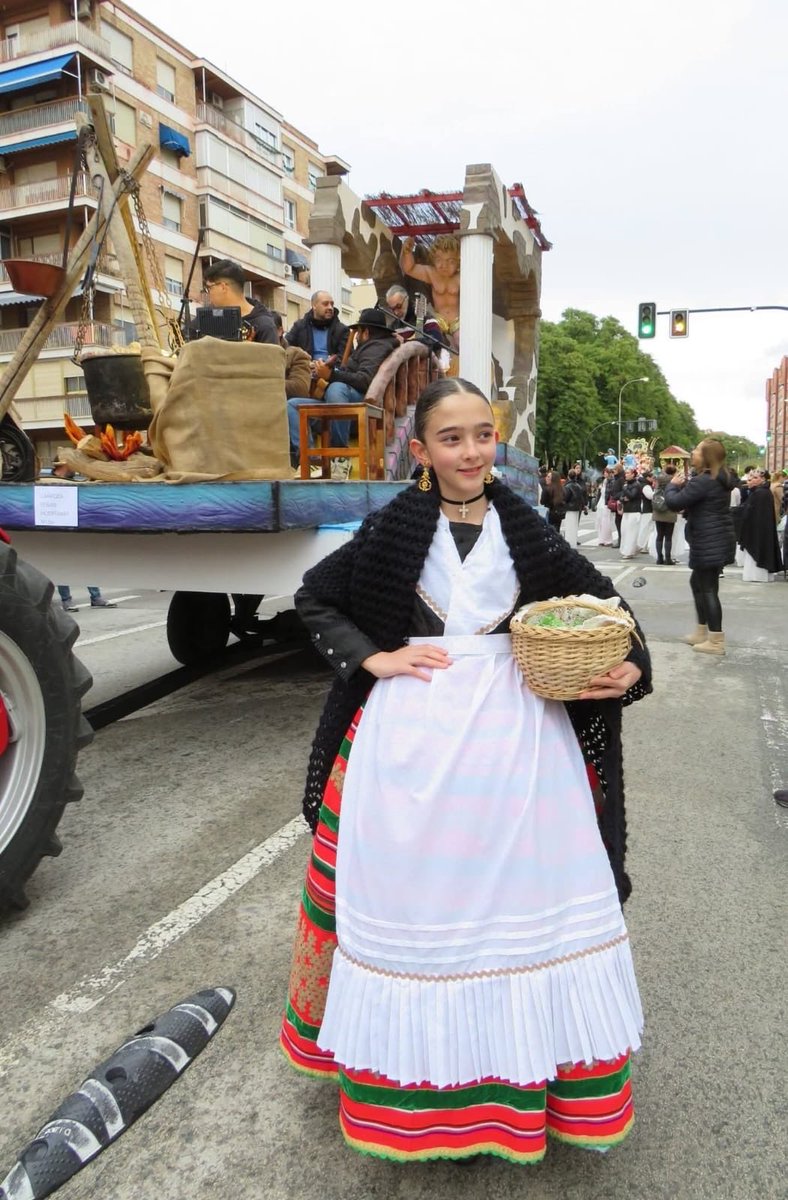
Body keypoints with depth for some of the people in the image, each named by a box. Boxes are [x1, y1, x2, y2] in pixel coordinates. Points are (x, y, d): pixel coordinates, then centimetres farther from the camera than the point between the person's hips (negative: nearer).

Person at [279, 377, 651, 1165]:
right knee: (415, 897, 7)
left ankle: (535, 1066, 33)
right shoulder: (396, 526, 0)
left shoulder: (524, 529, 4)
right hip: (414, 734, -1)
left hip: (519, 731, 2)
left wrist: (627, 671, -8)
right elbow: (314, 597, 6)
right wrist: (372, 659, -6)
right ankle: (418, 1079, 29)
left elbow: (600, 600, 9)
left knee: (522, 890, 9)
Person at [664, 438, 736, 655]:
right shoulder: (721, 479, 13)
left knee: (708, 588, -6)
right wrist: (683, 484, 5)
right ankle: (702, 632, 27)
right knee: (698, 582, 19)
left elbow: (673, 502, -20)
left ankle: (716, 641, -2)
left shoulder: (702, 481, -20)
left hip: (709, 542, -10)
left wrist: (673, 485, 0)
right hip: (716, 539, 10)